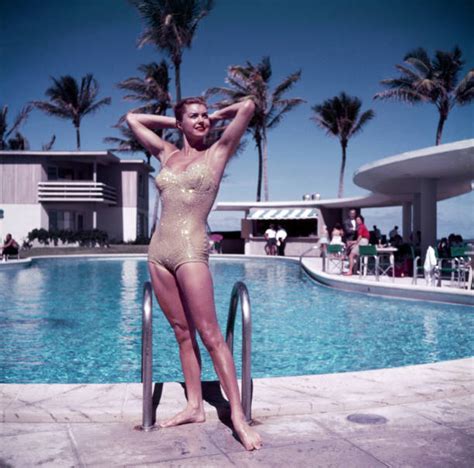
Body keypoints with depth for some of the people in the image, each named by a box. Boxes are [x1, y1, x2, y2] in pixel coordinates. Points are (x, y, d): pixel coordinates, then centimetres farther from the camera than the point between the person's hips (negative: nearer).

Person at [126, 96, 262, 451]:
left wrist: (217, 116, 14)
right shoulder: (167, 154, 16)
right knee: (182, 333, 8)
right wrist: (174, 122, 24)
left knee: (210, 334, -8)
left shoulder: (217, 152, 5)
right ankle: (195, 407, 16)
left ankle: (238, 415, -4)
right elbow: (132, 118, 29)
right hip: (159, 249, 5)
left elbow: (248, 107, -2)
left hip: (190, 249, -5)